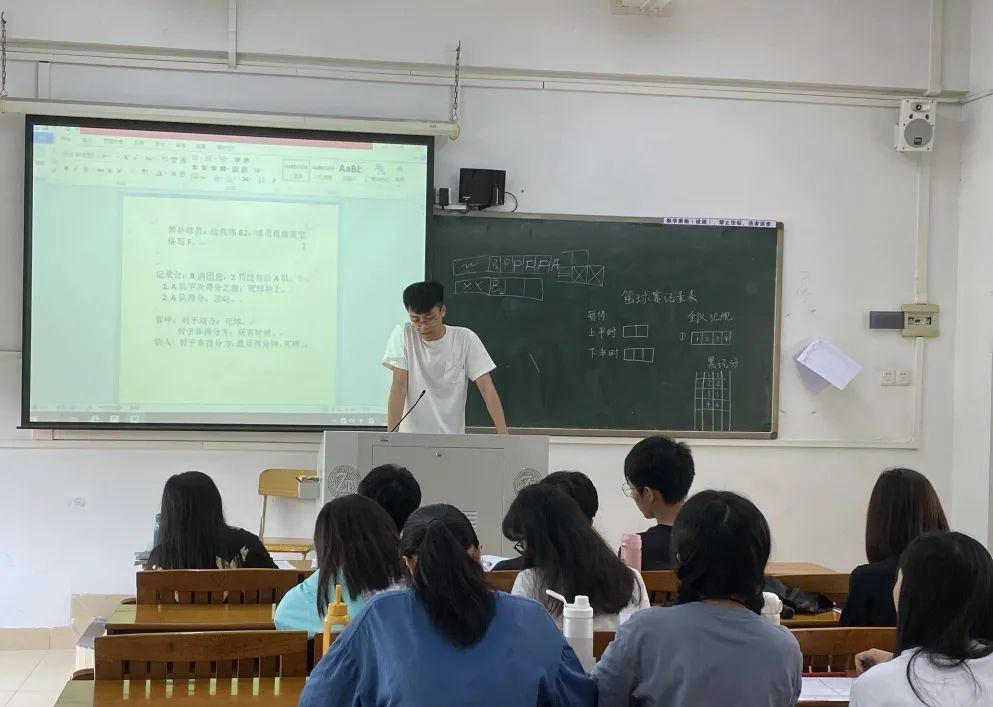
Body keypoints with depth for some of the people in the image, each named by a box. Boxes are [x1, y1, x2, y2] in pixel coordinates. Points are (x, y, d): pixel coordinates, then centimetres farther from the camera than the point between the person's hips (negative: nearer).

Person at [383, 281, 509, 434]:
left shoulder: (465, 338, -5)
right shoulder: (404, 334, -6)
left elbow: (487, 388, -8)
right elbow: (399, 387, -10)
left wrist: (504, 435, -18)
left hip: (452, 437, 1)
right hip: (411, 439, -1)